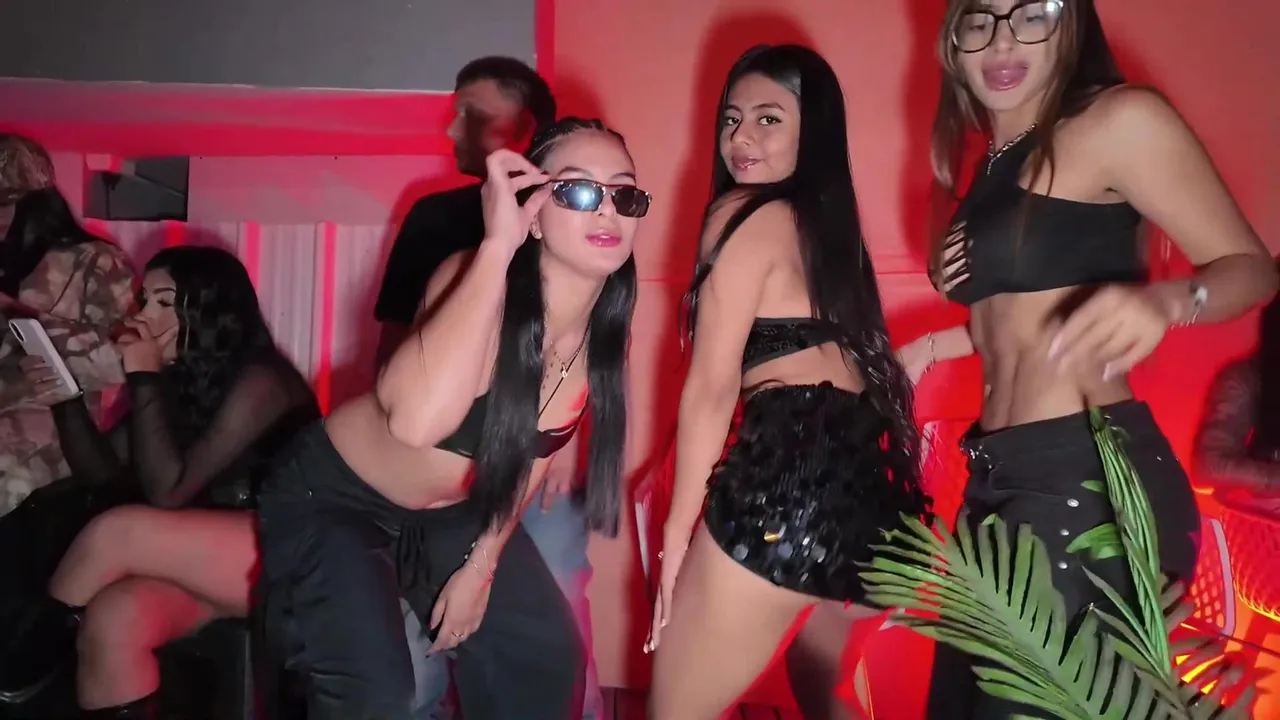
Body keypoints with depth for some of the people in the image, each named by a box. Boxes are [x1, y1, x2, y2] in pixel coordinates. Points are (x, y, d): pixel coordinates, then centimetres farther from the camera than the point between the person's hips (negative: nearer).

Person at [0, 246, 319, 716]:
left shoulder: (258, 382, -15)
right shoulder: (177, 378, 8)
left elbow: (168, 491, -18)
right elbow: (99, 472, 9)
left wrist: (144, 380, -18)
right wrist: (67, 399, -7)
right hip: (207, 563, 6)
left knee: (115, 532, -23)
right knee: (113, 619, -24)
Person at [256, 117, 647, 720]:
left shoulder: (606, 331, -12)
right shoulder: (475, 280, -30)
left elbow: (536, 447, 3)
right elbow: (417, 421, -50)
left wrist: (483, 564, 3)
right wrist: (497, 244, -47)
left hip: (452, 511, 6)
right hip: (332, 495, -6)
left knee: (547, 659, 10)